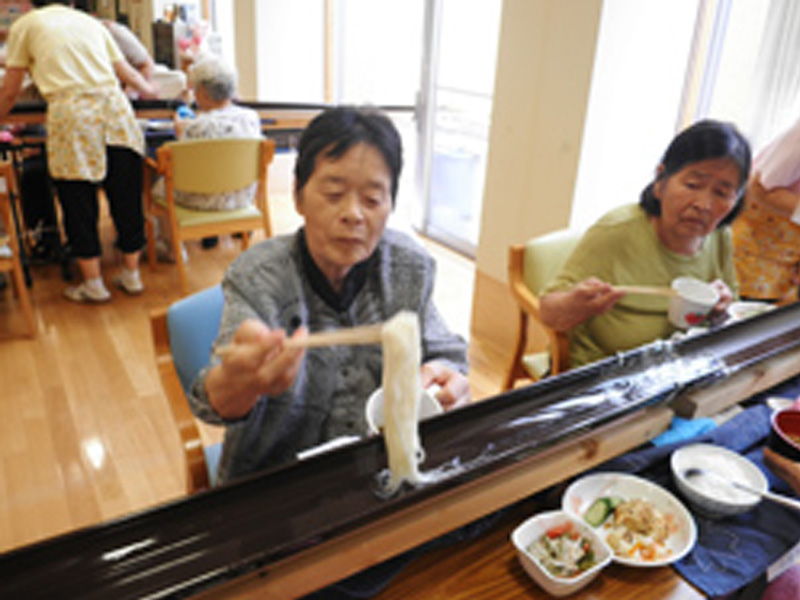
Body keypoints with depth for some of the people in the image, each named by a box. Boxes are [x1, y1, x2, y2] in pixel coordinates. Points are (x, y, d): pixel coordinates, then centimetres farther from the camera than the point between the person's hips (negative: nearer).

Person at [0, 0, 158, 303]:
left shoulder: (24, 25, 15)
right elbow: (125, 71, 31)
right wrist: (151, 91, 50)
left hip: (72, 115, -3)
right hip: (116, 109, 4)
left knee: (79, 201, 7)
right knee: (126, 197, 11)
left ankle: (93, 284, 14)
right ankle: (131, 274, 22)